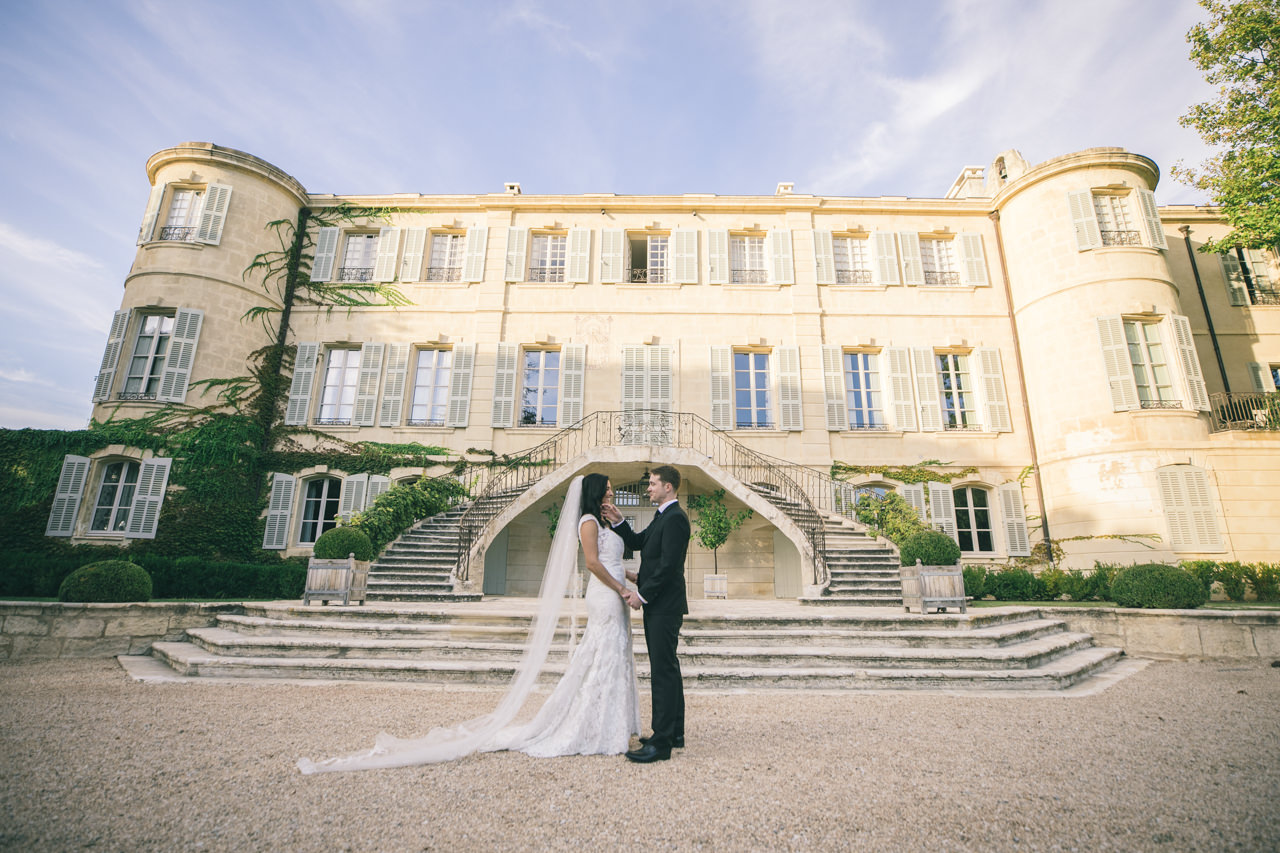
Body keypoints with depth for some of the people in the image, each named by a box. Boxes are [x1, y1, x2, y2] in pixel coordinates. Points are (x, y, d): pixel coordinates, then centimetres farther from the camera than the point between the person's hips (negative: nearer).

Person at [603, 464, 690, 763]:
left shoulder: (675, 518, -17)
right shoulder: (662, 517, 16)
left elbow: (669, 565, -22)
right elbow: (637, 543, 19)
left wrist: (642, 595, -15)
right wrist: (618, 523, 3)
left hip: (664, 606, -10)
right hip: (658, 605, 10)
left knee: (663, 670, -4)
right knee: (667, 668, 16)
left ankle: (662, 742, 4)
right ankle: (675, 733, 27)